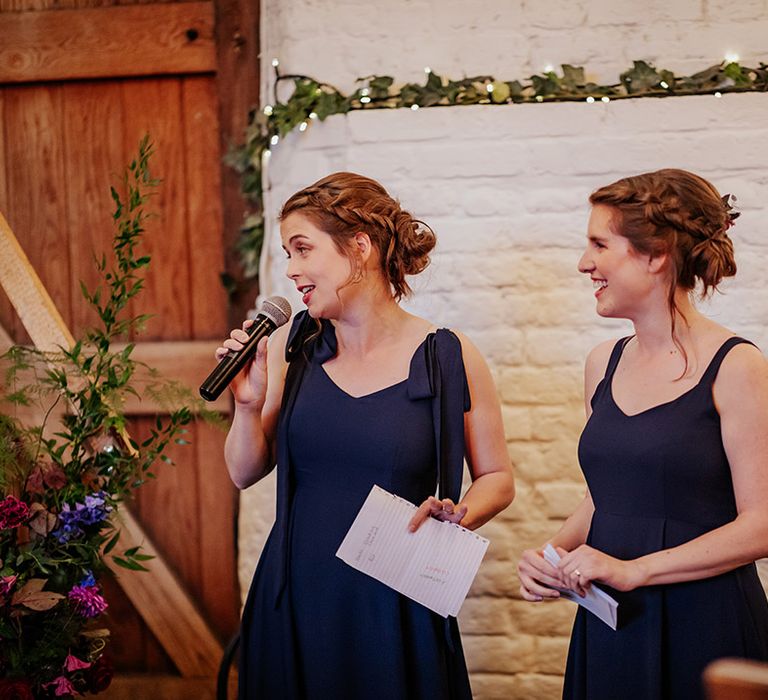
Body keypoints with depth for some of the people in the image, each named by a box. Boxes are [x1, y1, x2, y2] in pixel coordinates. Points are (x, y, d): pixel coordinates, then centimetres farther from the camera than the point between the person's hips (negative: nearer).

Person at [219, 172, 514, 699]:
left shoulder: (450, 358, -7)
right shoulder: (290, 347, 2)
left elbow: (498, 478, 3)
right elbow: (245, 473, 5)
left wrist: (459, 516, -16)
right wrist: (249, 403, -11)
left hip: (396, 610, -3)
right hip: (294, 603, 3)